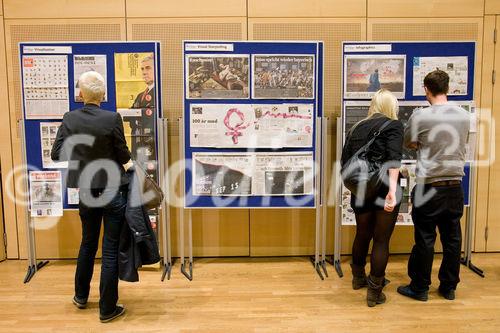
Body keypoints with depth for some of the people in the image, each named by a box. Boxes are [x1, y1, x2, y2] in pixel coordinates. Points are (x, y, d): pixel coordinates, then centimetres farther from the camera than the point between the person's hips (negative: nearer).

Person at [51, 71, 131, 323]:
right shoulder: (112, 118, -16)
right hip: (113, 191, -4)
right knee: (111, 249, 6)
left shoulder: (69, 119, -5)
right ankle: (108, 308, 16)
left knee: (88, 243, 24)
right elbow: (123, 156, -10)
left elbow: (56, 154, -1)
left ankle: (81, 296, 40)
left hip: (86, 192, 4)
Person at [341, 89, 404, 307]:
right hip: (383, 188, -5)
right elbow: (393, 158, -18)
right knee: (381, 239, 4)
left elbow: (345, 161, 12)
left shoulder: (357, 128, 14)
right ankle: (374, 292, 12)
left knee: (362, 234, 22)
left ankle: (358, 278, 41)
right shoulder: (393, 125, 0)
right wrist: (393, 189, -26)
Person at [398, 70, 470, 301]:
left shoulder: (420, 116, -13)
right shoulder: (464, 116, 2)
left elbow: (408, 143, 2)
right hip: (455, 186, 5)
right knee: (452, 238, 14)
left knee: (425, 240, 5)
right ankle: (449, 287, 26)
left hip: (430, 187, -5)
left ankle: (419, 288, 17)